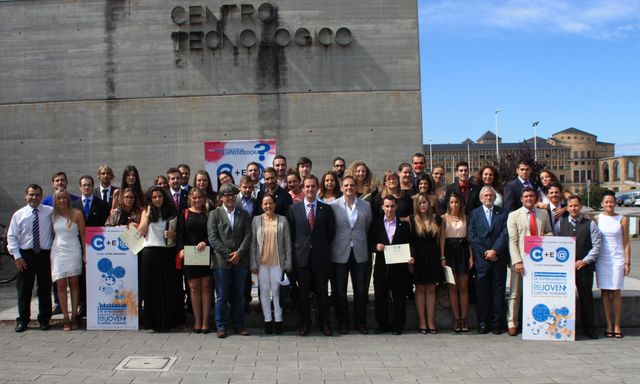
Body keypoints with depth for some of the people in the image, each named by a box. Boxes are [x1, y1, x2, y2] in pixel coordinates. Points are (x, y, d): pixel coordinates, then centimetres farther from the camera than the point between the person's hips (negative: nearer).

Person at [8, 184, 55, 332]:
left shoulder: (50, 212, 0)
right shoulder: (19, 214, 2)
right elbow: (11, 236, 3)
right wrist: (17, 256, -4)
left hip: (45, 255, 0)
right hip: (25, 256, 0)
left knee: (45, 289, 6)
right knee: (24, 290, 6)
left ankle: (44, 320, 19)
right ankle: (22, 320, 19)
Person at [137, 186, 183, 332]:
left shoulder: (170, 213, 9)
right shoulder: (146, 212, 7)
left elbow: (177, 232, 14)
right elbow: (141, 232, -3)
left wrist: (173, 234, -8)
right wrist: (148, 216, -8)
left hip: (166, 253, 1)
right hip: (150, 253, -1)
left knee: (168, 287, 3)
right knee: (152, 287, 3)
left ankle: (167, 321, 13)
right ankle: (154, 321, 11)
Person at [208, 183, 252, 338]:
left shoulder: (244, 214, 12)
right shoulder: (214, 214, 3)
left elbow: (248, 235, 4)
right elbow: (213, 238, -4)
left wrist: (239, 253, -10)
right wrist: (228, 255, -10)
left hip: (240, 261, 3)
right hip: (221, 261, -2)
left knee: (239, 295, 8)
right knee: (222, 296, 2)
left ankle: (239, 325, 16)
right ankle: (221, 326, 12)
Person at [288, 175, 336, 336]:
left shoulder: (326, 209, 4)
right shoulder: (294, 209, 4)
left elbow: (331, 232, 8)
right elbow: (291, 233, 7)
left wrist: (324, 247, 5)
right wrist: (296, 249, 2)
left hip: (321, 256, 0)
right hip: (302, 256, 0)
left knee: (322, 291, 6)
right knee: (303, 292, 6)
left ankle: (324, 323, 17)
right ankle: (305, 323, 17)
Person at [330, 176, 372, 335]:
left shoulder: (365, 205, 5)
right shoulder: (334, 205, -3)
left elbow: (368, 227, 12)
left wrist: (362, 244, 11)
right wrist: (334, 246, 1)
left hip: (360, 253, 2)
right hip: (340, 253, -2)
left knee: (360, 290, 6)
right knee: (340, 290, 5)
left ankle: (360, 322, 19)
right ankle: (342, 322, 18)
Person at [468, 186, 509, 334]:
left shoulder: (503, 213, 9)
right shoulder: (474, 214, 9)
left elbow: (505, 234, 0)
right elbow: (471, 236, 1)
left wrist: (494, 250, -12)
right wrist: (485, 252, -7)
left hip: (499, 258, 0)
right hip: (481, 259, 0)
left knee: (498, 291, 3)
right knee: (482, 292, 1)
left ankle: (496, 323, 8)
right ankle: (483, 322, 8)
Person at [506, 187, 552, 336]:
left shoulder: (543, 214, 12)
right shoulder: (514, 215, 1)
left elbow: (549, 232, 22)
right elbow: (512, 241, -5)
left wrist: (545, 237, -4)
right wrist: (517, 261, -15)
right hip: (521, 260, -3)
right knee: (515, 294, 1)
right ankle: (512, 323, 8)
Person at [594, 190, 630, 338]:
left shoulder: (622, 219, 3)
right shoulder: (597, 219, 5)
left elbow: (626, 242, 4)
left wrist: (627, 262, -1)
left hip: (617, 259, -1)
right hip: (602, 259, 1)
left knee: (616, 292, 0)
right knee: (605, 292, 2)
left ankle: (617, 325, 6)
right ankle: (609, 325, 7)